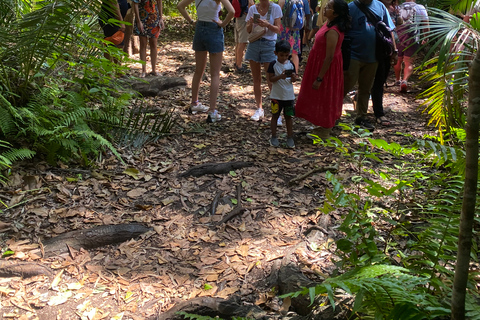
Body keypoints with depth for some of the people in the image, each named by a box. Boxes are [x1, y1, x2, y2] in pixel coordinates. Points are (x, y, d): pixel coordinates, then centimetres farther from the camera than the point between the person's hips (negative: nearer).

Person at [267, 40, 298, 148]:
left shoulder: (291, 65, 3)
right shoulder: (273, 64, -6)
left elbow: (294, 80, 6)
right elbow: (270, 78, -10)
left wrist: (293, 77, -17)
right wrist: (280, 76, -25)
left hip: (289, 95, 2)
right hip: (276, 95, -2)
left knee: (288, 116, 8)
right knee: (275, 116, 8)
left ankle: (290, 137, 16)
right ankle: (274, 137, 18)